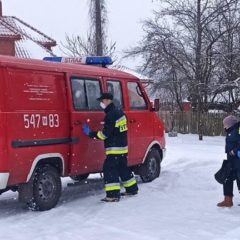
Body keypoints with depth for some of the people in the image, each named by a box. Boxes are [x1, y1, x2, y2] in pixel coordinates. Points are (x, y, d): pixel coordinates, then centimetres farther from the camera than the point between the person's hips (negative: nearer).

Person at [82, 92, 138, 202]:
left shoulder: (111, 115, -18)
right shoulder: (119, 112, 13)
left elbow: (105, 134, -20)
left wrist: (91, 134, -12)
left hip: (115, 149, -10)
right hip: (123, 147, 10)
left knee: (109, 168, -9)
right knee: (123, 168, 20)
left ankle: (113, 194, -12)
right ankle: (132, 189, 30)